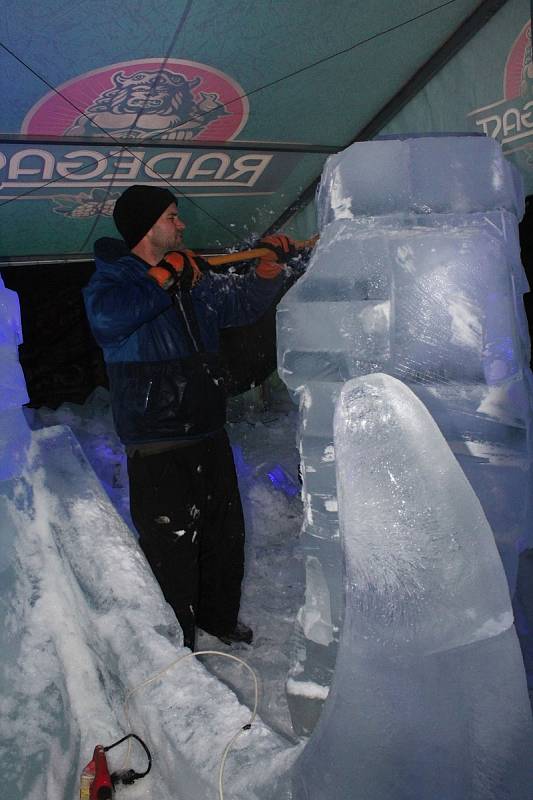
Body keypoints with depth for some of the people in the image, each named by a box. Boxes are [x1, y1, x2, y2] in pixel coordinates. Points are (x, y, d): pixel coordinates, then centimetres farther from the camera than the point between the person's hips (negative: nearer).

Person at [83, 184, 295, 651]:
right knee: (171, 547, -1)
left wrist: (270, 265, 5)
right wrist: (164, 276, -22)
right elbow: (106, 315, -31)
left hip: (210, 435, 8)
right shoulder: (112, 279, -8)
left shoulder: (196, 282, 11)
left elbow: (244, 302, 22)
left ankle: (219, 616, 41)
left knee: (226, 533, 19)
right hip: (158, 449, -7)